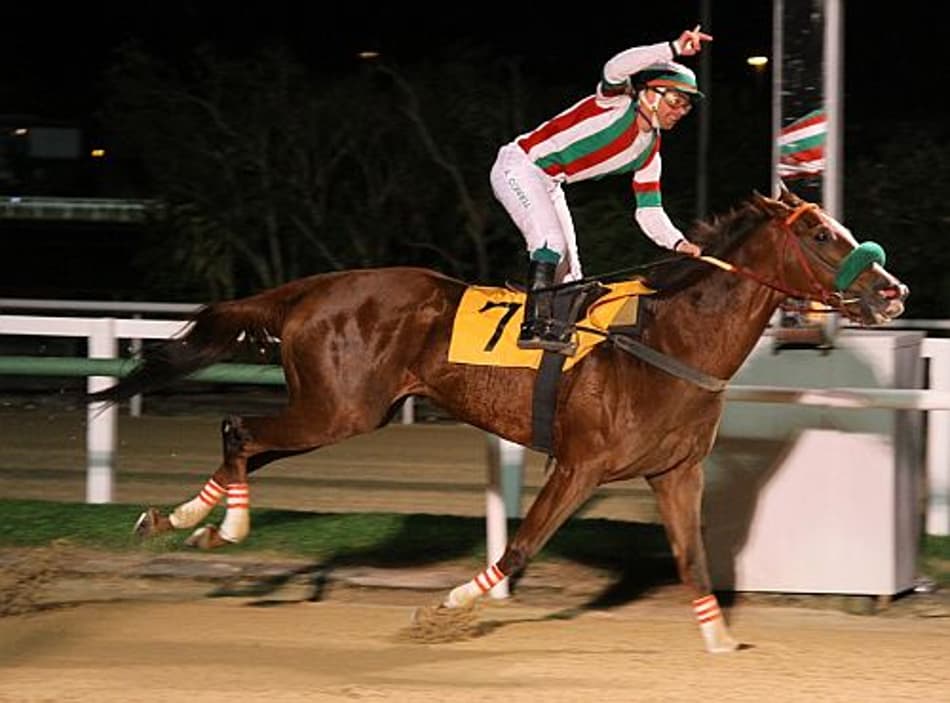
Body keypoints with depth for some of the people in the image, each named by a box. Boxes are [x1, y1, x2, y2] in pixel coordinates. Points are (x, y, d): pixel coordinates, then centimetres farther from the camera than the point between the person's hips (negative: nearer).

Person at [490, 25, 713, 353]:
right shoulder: (616, 105, -17)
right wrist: (674, 48, -47)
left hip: (547, 184, 9)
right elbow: (615, 69, -40)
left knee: (568, 275, 7)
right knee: (550, 242, -26)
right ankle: (536, 323, -30)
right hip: (519, 167, -9)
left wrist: (678, 242, -14)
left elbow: (649, 212, 5)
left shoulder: (649, 153, 4)